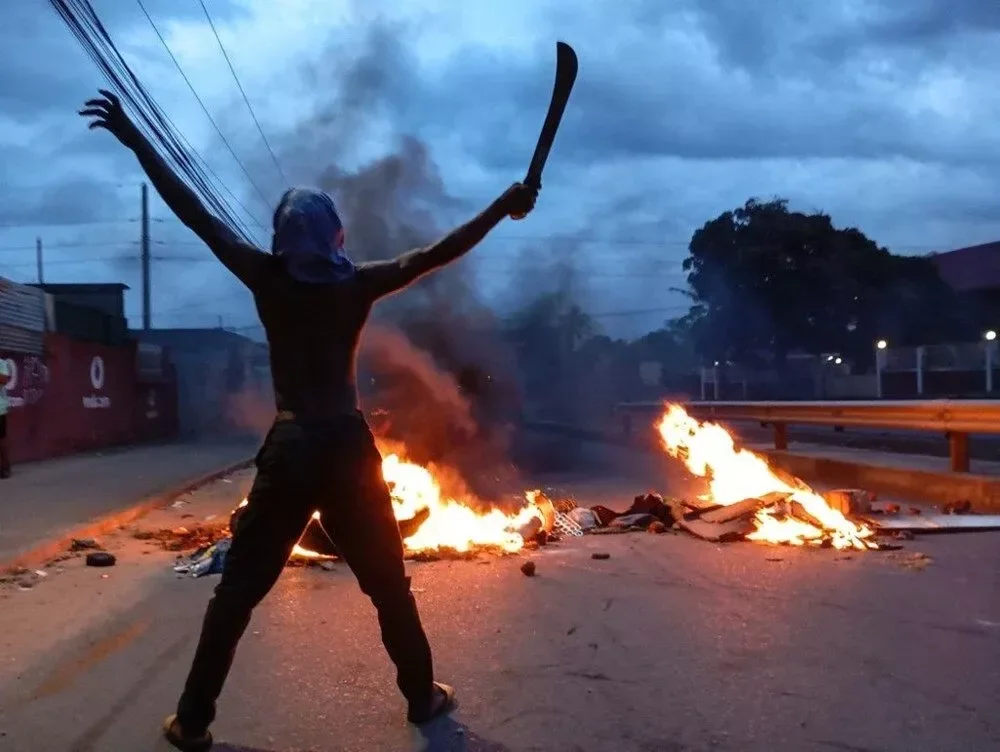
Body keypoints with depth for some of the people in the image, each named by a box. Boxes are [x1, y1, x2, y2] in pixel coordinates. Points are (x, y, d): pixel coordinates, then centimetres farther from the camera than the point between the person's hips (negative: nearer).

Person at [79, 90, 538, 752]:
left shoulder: (269, 280, -2)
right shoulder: (360, 284, -2)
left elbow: (199, 217, 1)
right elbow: (436, 254, -4)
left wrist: (134, 140, 7)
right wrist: (504, 208, -1)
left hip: (290, 450, 0)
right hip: (349, 447, 1)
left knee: (237, 591, 9)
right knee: (389, 584, 14)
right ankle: (423, 697, 24)